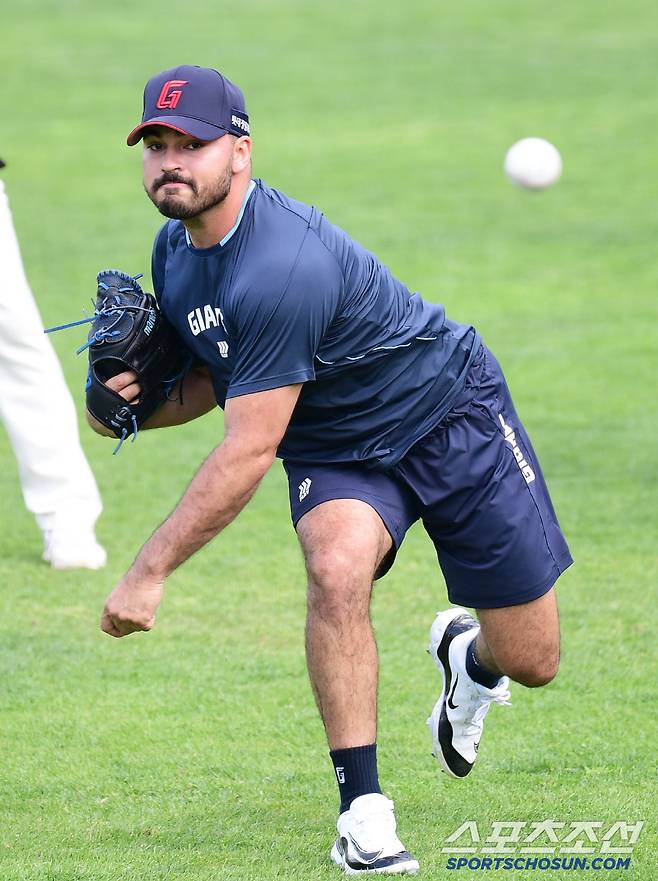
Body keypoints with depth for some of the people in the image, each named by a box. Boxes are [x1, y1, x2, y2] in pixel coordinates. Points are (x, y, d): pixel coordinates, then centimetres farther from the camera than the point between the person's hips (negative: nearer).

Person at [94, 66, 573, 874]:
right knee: (336, 569, -29)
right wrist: (138, 403, -13)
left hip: (452, 417, -5)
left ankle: (465, 657, 39)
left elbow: (249, 450, -33)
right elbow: (216, 379, 9)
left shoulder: (282, 265, -36)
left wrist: (150, 570, -29)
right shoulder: (174, 251, -7)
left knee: (531, 662, 1)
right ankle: (363, 811, -21)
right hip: (336, 450, 5)